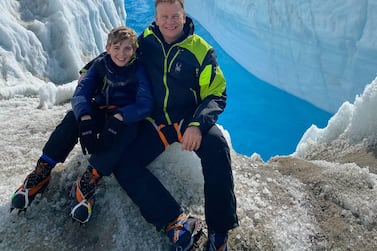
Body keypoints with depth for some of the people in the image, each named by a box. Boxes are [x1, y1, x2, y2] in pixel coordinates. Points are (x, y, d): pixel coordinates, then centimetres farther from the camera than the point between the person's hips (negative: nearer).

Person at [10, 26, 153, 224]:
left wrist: (118, 117, -42)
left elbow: (145, 104, -25)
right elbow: (80, 94, -15)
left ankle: (87, 182, -37)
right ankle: (42, 171, -22)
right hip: (99, 113, 3)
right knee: (74, 117, -28)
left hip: (126, 118, -2)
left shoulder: (138, 70, -12)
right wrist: (85, 119, -36)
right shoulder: (100, 65, -4)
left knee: (126, 127, -37)